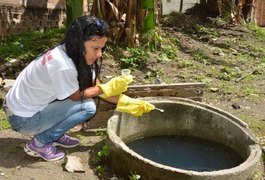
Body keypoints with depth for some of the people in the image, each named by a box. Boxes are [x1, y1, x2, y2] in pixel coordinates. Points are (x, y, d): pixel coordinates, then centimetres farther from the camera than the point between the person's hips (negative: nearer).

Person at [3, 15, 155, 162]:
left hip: (35, 106, 8)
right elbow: (76, 96, -15)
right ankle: (39, 143, -4)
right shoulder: (62, 65, -31)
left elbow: (96, 85, 1)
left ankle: (55, 135, 12)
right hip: (24, 119, -8)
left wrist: (128, 102, -3)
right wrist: (108, 87, -8)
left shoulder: (76, 55, -5)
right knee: (88, 106, -18)